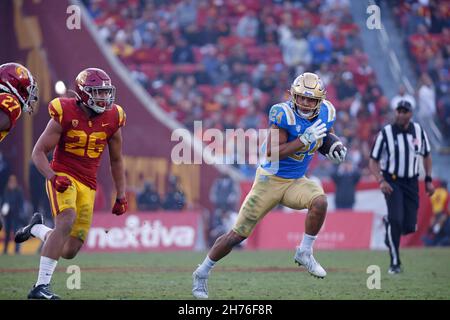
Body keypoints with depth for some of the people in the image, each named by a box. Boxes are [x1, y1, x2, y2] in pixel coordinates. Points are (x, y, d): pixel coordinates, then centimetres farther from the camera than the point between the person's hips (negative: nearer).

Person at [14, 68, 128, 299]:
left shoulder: (112, 119, 1)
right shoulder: (65, 115, -11)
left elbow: (116, 161, 16)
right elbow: (38, 152, -7)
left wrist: (121, 196, 15)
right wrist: (53, 177, -22)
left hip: (88, 184, 5)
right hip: (63, 176, -4)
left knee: (70, 251, -1)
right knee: (67, 220, -32)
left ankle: (36, 228, 32)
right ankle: (41, 287, -27)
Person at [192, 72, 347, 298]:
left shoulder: (326, 112, -4)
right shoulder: (283, 113, -23)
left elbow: (325, 139, 18)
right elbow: (272, 152, -28)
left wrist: (335, 149, -4)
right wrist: (305, 139, -32)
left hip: (296, 182, 4)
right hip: (270, 180, -4)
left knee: (320, 202, -28)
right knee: (238, 234, 0)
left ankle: (305, 253, -8)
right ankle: (202, 273, 18)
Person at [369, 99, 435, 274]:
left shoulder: (418, 131, 1)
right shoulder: (385, 133, -10)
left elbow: (427, 155, 15)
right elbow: (373, 161, -6)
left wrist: (428, 180, 8)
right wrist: (381, 181, -21)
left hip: (411, 182, 4)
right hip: (392, 181, -4)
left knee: (409, 227, -1)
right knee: (396, 219, -20)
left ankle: (389, 222, 35)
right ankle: (395, 263, -9)